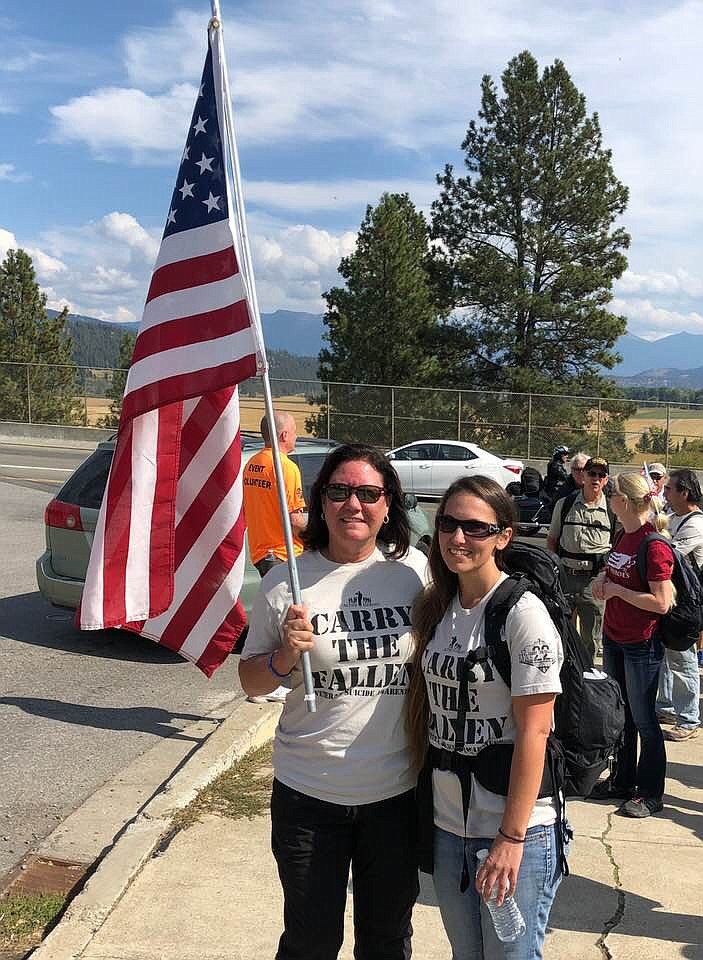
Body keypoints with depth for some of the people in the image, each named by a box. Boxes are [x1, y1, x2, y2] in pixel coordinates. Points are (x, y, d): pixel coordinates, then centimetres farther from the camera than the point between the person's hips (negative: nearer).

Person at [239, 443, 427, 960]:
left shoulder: (416, 571, -5)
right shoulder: (287, 581, -8)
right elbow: (252, 681, 1)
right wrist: (286, 655, -19)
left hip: (398, 790, 1)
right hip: (310, 793, -1)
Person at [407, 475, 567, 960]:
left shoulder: (524, 613, -16)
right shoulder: (435, 609, 4)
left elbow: (533, 732, -17)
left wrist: (511, 839, -17)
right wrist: (420, 801, 7)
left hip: (515, 829, -6)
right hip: (446, 824, 6)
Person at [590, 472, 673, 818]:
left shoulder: (654, 546, -21)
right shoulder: (624, 534, 5)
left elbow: (661, 603, -24)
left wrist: (616, 590, -18)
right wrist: (603, 578, 0)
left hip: (642, 644, -8)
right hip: (614, 637, 8)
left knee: (643, 720, 5)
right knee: (619, 714, 19)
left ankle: (650, 794, 20)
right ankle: (622, 781, 34)